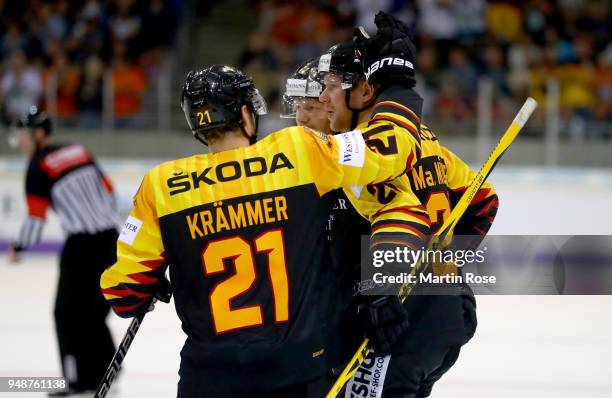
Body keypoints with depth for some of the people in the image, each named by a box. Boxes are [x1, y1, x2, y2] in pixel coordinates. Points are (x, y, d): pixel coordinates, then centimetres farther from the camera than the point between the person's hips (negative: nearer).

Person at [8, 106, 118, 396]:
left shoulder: (39, 166, -8)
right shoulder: (78, 151, 13)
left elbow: (36, 217, -9)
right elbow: (107, 191, 18)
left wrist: (19, 248, 5)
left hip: (82, 242, -7)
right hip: (109, 236, 7)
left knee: (69, 312, 1)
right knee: (93, 310, 16)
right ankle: (105, 371, 18)